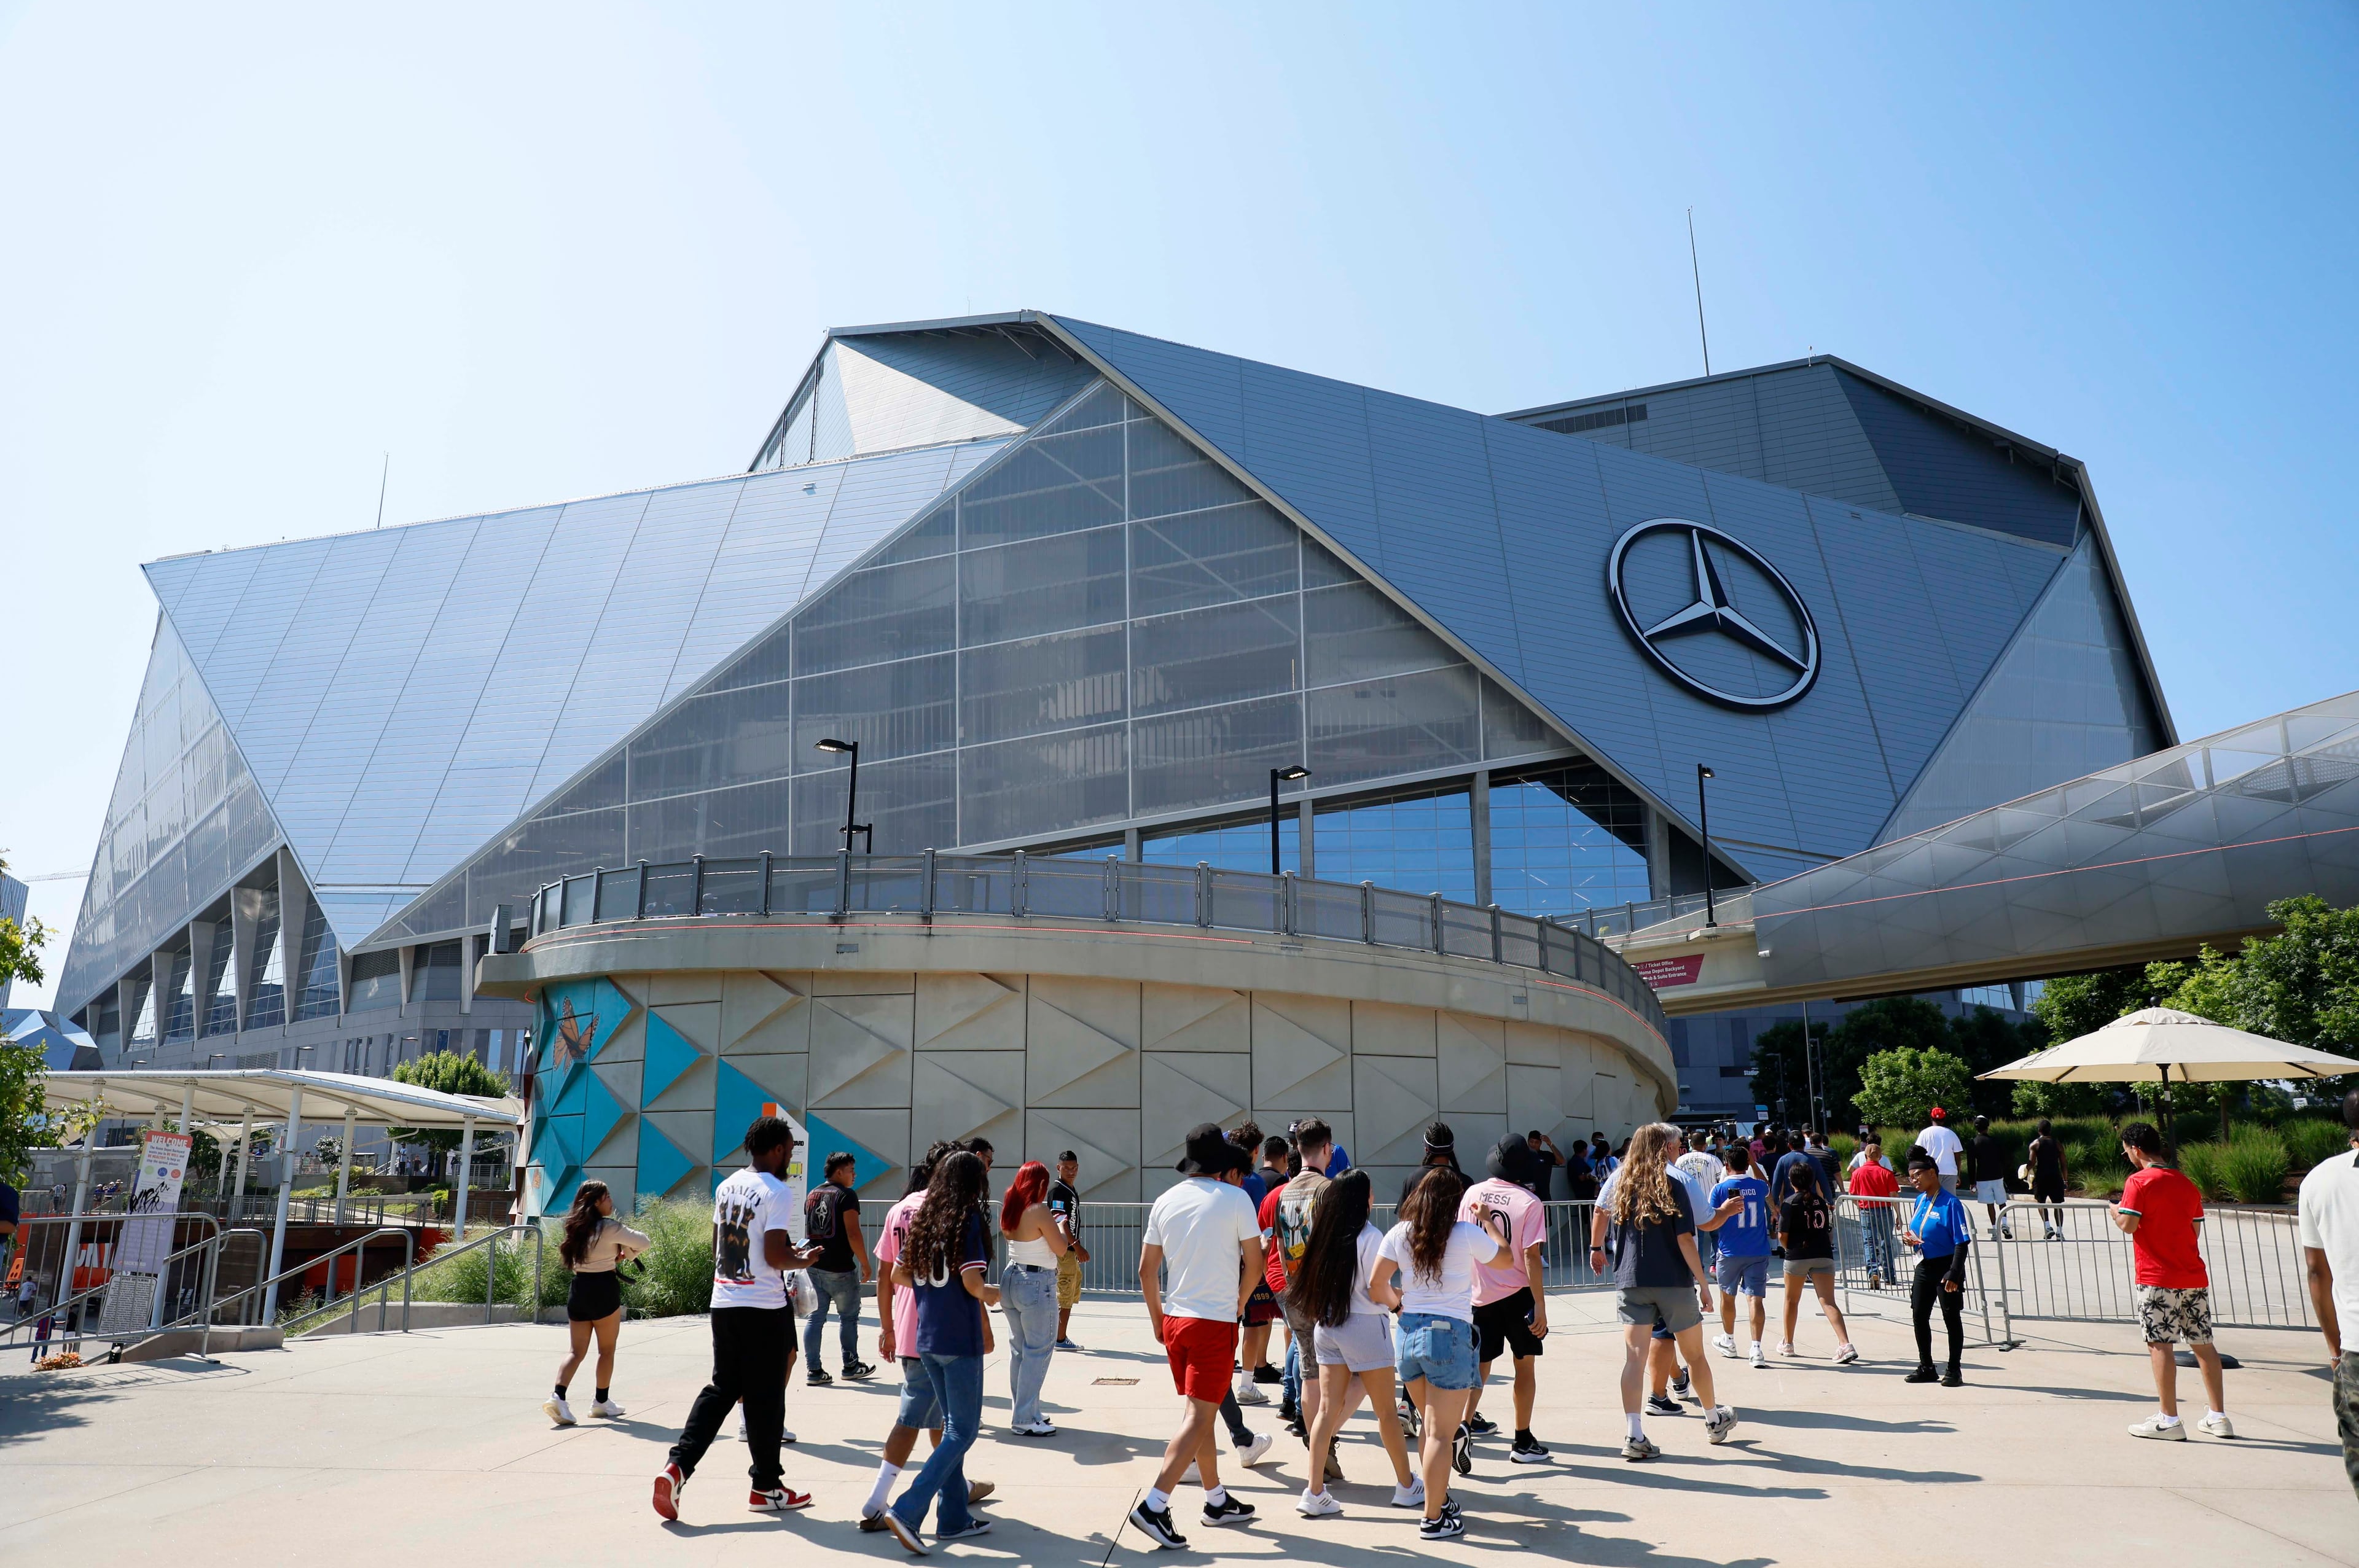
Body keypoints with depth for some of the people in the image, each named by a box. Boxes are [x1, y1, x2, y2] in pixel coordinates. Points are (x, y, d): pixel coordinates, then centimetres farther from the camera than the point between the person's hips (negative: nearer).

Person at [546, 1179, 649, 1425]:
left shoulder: (576, 1227, 8)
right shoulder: (609, 1227, -12)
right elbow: (644, 1243, -12)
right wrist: (626, 1254, 7)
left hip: (578, 1287, 6)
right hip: (603, 1289, -6)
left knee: (577, 1350, 8)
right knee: (607, 1350, 9)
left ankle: (558, 1396, -10)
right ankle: (602, 1402, 18)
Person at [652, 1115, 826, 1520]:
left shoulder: (726, 1187, 9)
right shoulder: (776, 1192, -15)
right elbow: (776, 1256, -20)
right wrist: (805, 1260, 1)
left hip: (723, 1303, 7)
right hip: (763, 1308, -7)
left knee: (720, 1389, 14)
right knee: (765, 1398, 4)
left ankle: (678, 1467, 1)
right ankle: (766, 1487, 15)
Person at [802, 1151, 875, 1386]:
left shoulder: (812, 1195, 14)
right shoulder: (846, 1195, -11)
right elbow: (853, 1234, -16)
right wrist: (866, 1264, -10)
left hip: (813, 1266, 7)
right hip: (839, 1268, -7)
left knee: (816, 1317, 8)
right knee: (849, 1316, 7)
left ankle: (813, 1370, 7)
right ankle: (851, 1366, 17)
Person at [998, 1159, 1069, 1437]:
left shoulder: (1010, 1209, 6)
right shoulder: (1039, 1211, -16)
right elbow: (1060, 1250, -12)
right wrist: (1061, 1227, 7)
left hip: (1011, 1277, 8)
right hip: (1037, 1284, -8)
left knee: (1018, 1349, 14)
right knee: (1038, 1351, -1)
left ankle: (1022, 1412, 22)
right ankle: (1025, 1420, 0)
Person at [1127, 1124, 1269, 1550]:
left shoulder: (1165, 1202, 5)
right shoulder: (1235, 1198, -9)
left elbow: (1147, 1268, 7)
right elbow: (1254, 1263, -4)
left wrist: (1157, 1318, 17)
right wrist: (1239, 1304, 12)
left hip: (1174, 1320, 6)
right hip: (1215, 1322, -6)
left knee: (1199, 1412, 18)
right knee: (1198, 1417, -4)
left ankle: (1217, 1500, 28)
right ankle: (1154, 1505, -13)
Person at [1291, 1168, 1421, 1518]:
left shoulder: (1323, 1234, 3)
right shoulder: (1369, 1237, -15)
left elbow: (1314, 1282, 9)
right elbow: (1378, 1292, -15)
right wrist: (1399, 1300, 7)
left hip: (1325, 1326, 6)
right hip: (1364, 1327, -5)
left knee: (1328, 1408, 8)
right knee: (1386, 1411, 10)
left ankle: (1314, 1493, 7)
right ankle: (1407, 1486, 24)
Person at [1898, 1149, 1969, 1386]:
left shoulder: (1950, 1203, -15)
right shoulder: (1920, 1200, 8)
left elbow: (1962, 1242, -17)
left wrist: (1954, 1274, -22)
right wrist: (1908, 1238, -3)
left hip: (1946, 1267, -8)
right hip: (1924, 1267, 8)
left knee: (1952, 1318, 4)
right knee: (1919, 1316, 10)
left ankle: (1954, 1370, 15)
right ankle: (1926, 1368, 22)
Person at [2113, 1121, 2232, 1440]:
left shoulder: (2139, 1181, -10)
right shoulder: (2186, 1184, 11)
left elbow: (2128, 1225, -16)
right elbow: (2194, 1229, 15)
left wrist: (2115, 1212, 4)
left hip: (2158, 1279, -7)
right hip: (2195, 1276, 7)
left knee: (2160, 1344, -4)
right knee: (2203, 1343, 12)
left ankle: (2168, 1420, -3)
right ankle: (2218, 1417, 17)